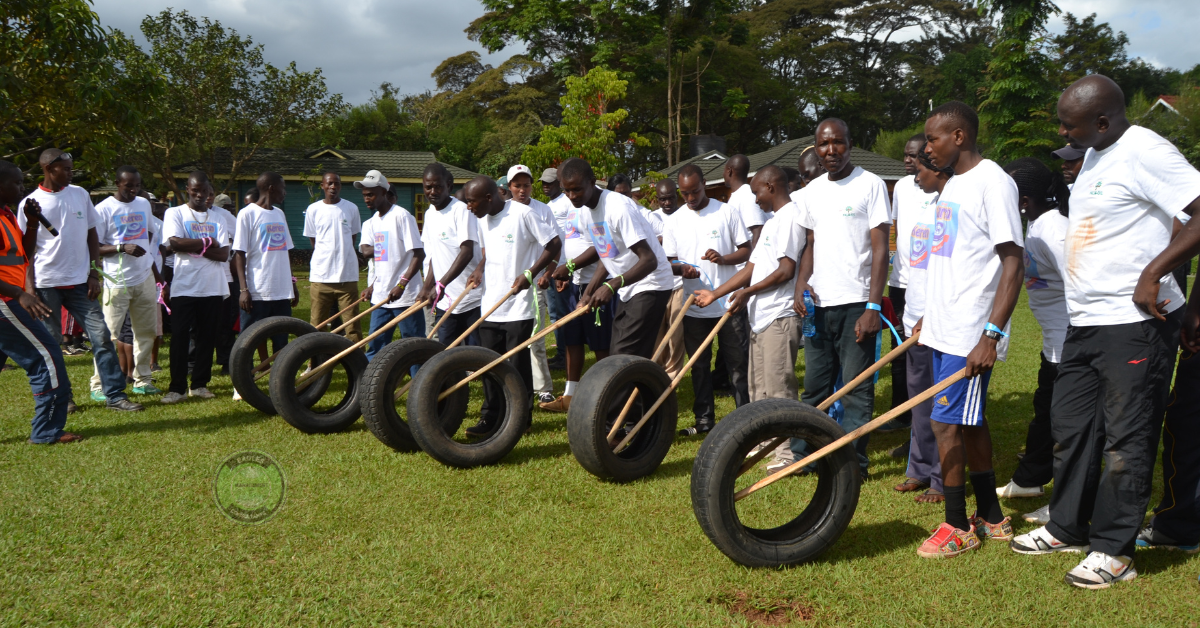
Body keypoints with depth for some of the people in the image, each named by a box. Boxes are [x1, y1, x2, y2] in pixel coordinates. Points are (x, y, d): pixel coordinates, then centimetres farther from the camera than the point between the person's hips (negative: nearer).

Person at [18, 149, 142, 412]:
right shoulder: (30, 203, -1)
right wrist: (29, 286, -10)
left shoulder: (80, 194, 6)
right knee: (51, 343, 4)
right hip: (46, 284, -2)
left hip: (79, 281, 2)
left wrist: (94, 274, 3)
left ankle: (115, 394, -1)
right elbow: (26, 248, 1)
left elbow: (92, 235, 10)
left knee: (101, 335, -4)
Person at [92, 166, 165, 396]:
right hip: (118, 281, -6)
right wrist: (122, 248, -23)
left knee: (146, 331, 9)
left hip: (145, 279, 6)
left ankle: (142, 380, 18)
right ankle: (98, 384, 1)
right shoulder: (104, 209, -8)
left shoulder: (144, 204, 11)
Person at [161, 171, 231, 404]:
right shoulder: (175, 213, 6)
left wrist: (193, 248, -9)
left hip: (212, 288, 3)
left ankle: (199, 384, 14)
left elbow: (223, 254, 0)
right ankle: (177, 387, 2)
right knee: (180, 336, -4)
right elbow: (175, 243, -12)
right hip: (184, 287, -3)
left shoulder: (217, 219, 13)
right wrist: (207, 243, -5)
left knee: (207, 336, 5)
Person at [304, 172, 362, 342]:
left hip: (347, 276, 0)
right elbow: (312, 240, 13)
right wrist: (325, 257, 9)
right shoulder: (313, 209, 4)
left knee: (352, 326, -1)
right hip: (320, 276, 0)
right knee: (315, 327, 3)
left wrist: (343, 254, 11)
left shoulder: (351, 208, 5)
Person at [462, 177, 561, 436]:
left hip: (519, 305, -7)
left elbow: (554, 243, -10)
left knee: (517, 365, -1)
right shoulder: (483, 219, 10)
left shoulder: (522, 214, -13)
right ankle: (491, 418, 17)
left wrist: (529, 274, -17)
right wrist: (480, 268, 5)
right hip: (491, 303, 7)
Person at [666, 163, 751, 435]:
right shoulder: (676, 220, 7)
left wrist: (724, 259, -19)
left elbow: (746, 250, 0)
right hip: (693, 306, 3)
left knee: (738, 362, 0)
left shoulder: (726, 211, -1)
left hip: (728, 302, -3)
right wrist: (682, 268, -15)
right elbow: (668, 262, 7)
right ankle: (704, 419, 19)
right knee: (699, 365, 10)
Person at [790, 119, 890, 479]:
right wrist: (800, 285, 0)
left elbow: (880, 249, -8)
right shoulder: (812, 191, 13)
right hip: (818, 302, 6)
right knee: (815, 385, 12)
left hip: (855, 303, -5)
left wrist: (873, 307, -15)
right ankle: (802, 453, 19)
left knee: (857, 388, -1)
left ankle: (852, 462, 5)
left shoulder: (870, 185, -5)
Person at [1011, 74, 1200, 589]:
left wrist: (1152, 274, -25)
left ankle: (1113, 550, 11)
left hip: (1135, 321, -10)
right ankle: (1067, 529, 30)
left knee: (1126, 439, 0)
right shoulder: (1095, 156, 14)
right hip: (1085, 321, 10)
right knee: (1070, 426, 16)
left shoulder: (1144, 152, -16)